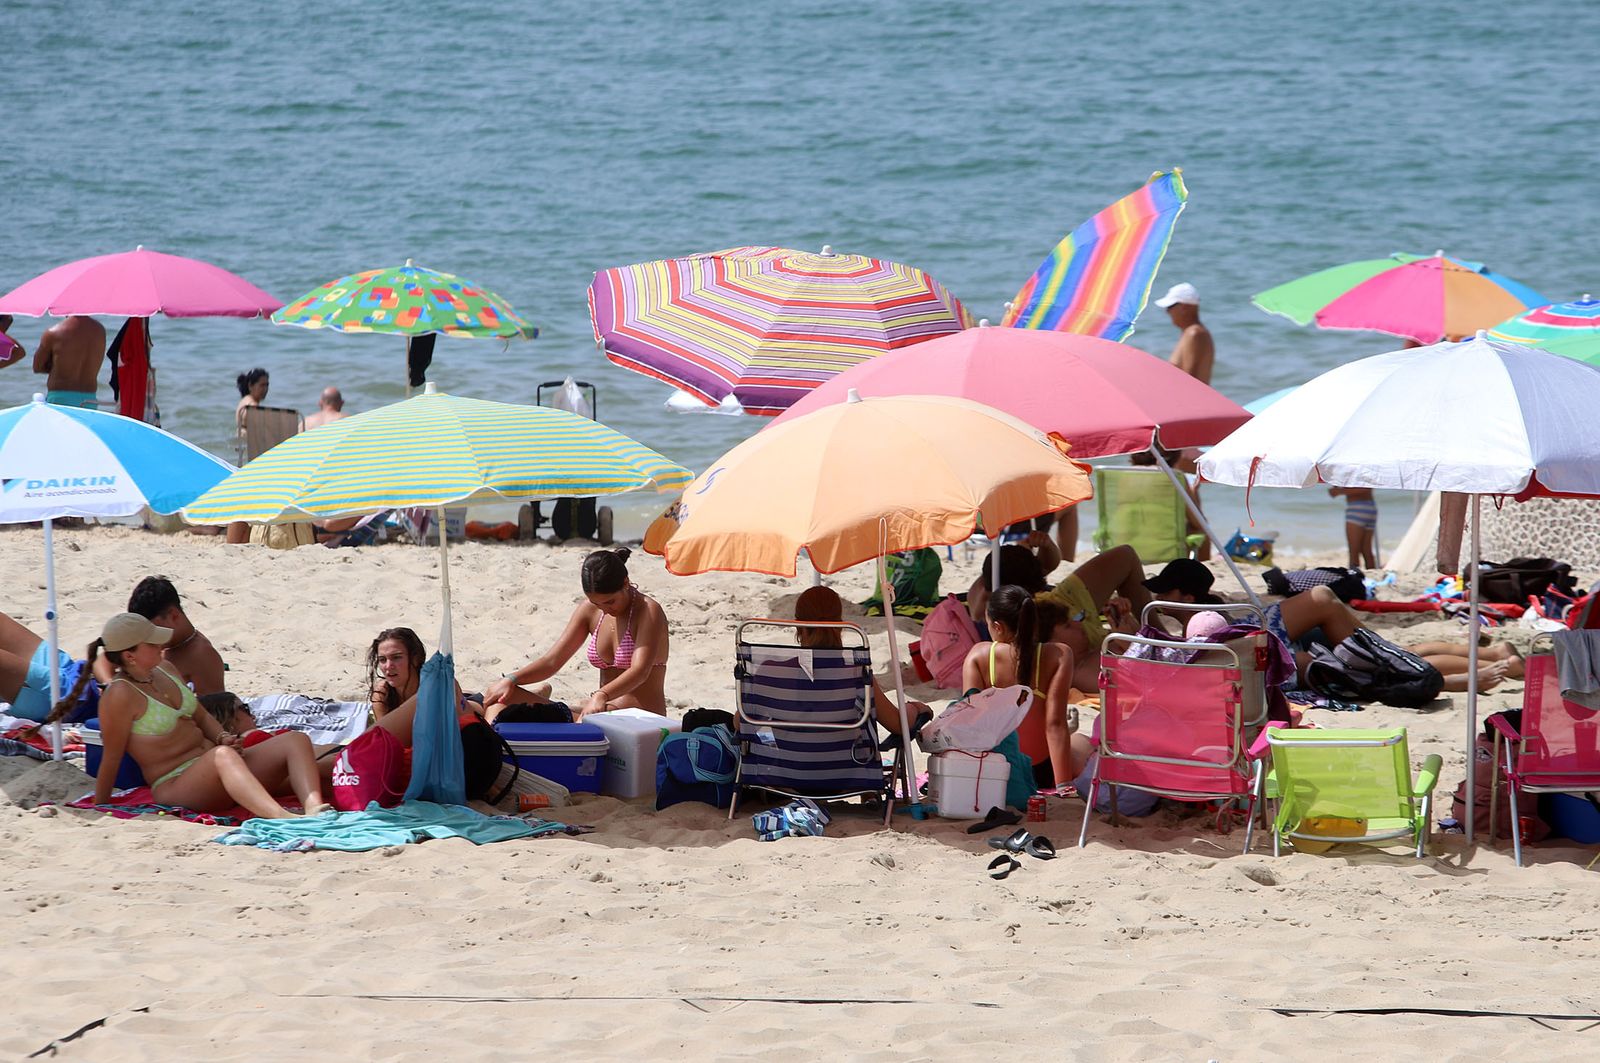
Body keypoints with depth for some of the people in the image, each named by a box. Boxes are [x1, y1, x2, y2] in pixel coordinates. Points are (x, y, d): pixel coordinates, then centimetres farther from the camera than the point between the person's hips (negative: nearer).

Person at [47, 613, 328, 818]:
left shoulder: (165, 671, 14)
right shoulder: (120, 695, -12)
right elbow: (112, 759, -8)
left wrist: (223, 737, 5)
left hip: (213, 773, 9)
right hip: (175, 787, -9)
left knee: (295, 740, -10)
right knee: (223, 757, -42)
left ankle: (313, 808, -40)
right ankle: (281, 818, -65)